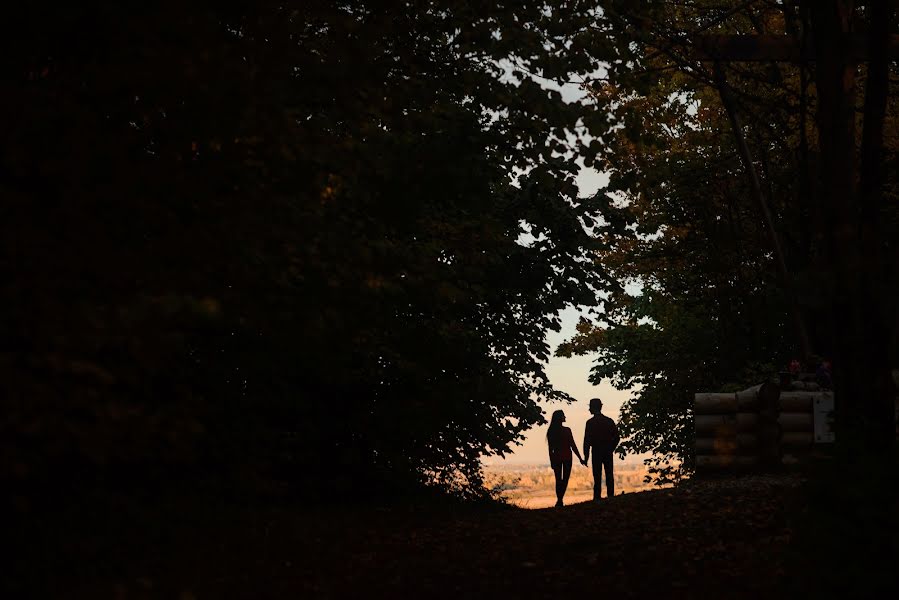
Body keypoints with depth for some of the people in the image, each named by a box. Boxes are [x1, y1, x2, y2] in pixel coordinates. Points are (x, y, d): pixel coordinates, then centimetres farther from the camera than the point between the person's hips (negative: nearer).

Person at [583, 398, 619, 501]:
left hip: (596, 452, -4)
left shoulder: (590, 422, -7)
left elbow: (587, 440, -8)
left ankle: (597, 497, -6)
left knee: (597, 476, -2)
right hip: (608, 452, 4)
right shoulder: (609, 421, 5)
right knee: (609, 476, 8)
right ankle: (610, 496, 7)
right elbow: (616, 437, 6)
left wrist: (586, 457, -6)